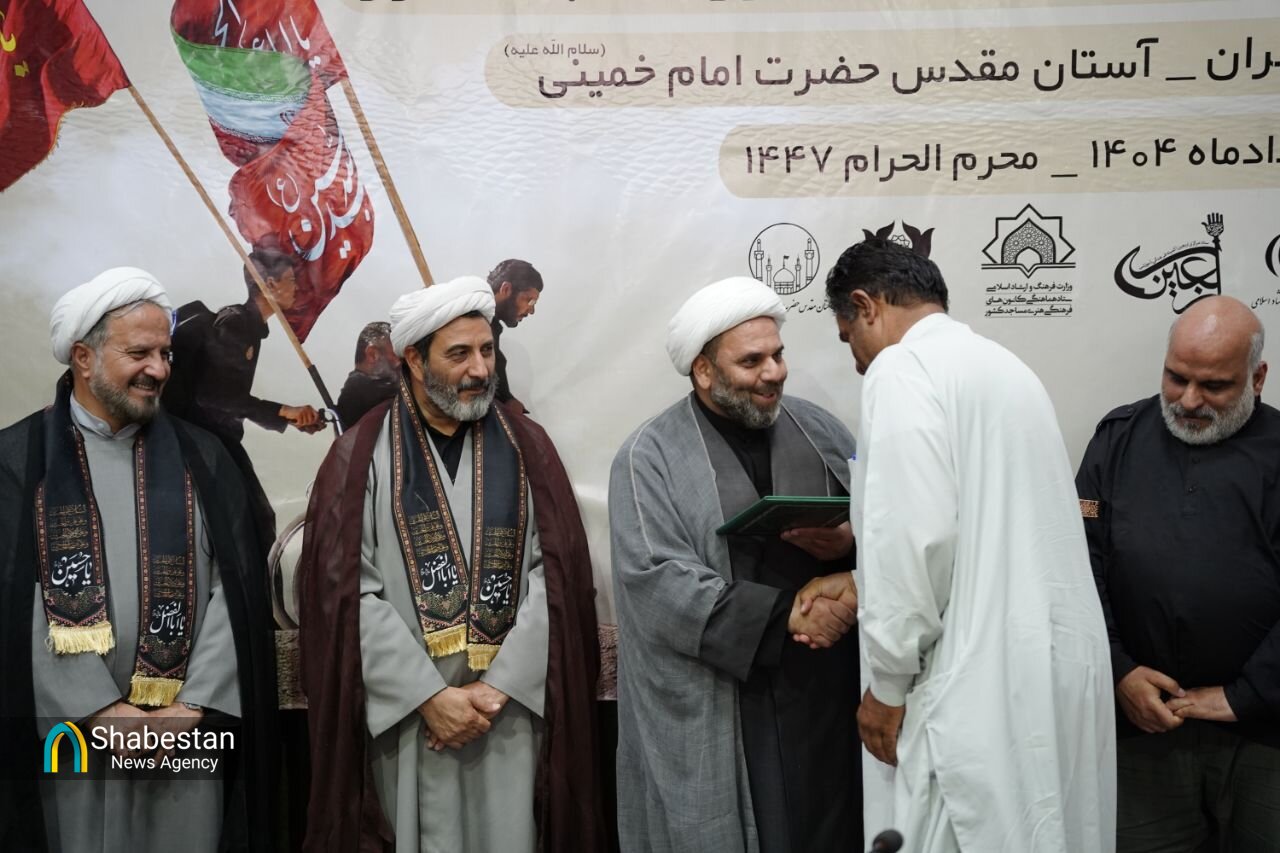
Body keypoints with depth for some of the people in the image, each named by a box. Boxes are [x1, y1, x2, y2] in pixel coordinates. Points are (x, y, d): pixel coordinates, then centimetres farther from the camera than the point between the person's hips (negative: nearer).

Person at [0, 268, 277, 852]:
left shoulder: (201, 459, 6)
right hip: (67, 735, -1)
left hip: (185, 738, 2)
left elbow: (234, 590, 0)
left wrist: (192, 707, -11)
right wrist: (101, 711, -13)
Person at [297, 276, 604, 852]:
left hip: (513, 712, 2)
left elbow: (555, 574, -2)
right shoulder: (363, 454, -1)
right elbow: (350, 590, -8)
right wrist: (429, 696, -14)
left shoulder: (527, 448, 5)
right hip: (406, 713, -1)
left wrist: (499, 687, -11)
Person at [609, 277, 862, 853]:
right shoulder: (650, 457, -6)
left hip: (829, 692, 4)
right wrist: (786, 616, -18)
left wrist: (850, 542, -15)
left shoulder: (818, 429, 10)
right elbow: (659, 585, -17)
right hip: (716, 712, -4)